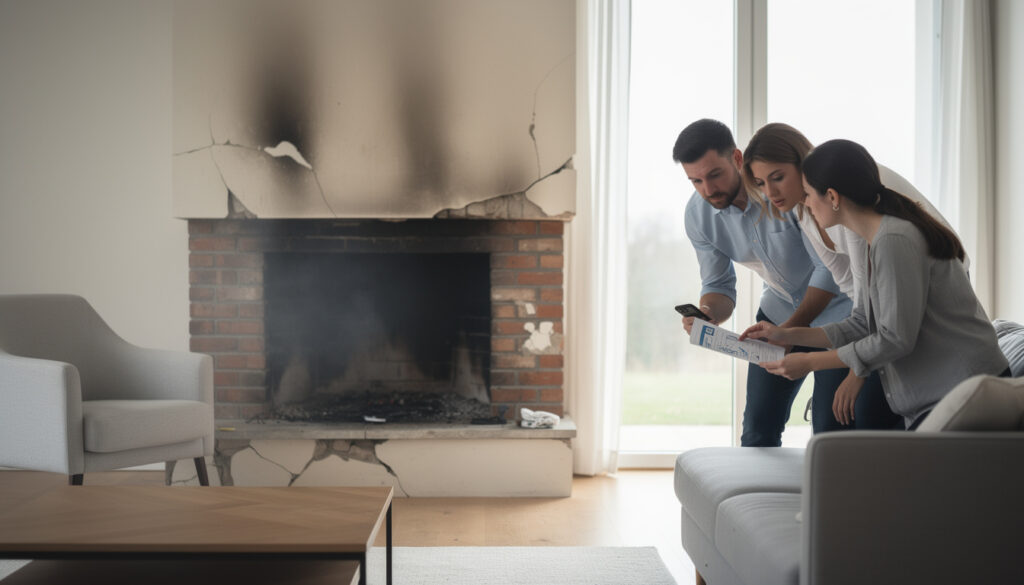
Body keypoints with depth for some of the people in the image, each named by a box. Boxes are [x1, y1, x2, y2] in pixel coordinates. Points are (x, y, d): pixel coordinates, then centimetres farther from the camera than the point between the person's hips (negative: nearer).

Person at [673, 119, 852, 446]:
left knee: (830, 433, -9)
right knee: (758, 433, 3)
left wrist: (791, 330, -32)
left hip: (836, 306, -5)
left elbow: (830, 269, -25)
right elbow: (719, 285, -3)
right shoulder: (698, 214, -13)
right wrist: (708, 315, -27)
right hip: (780, 308, 5)